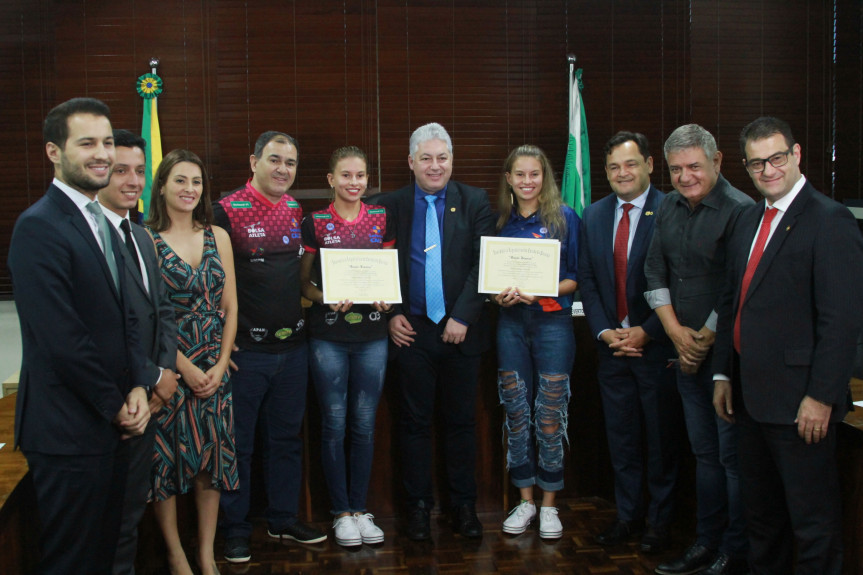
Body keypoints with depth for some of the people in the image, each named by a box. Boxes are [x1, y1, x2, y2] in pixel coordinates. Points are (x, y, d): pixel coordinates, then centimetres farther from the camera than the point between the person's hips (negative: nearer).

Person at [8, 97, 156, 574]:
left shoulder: (103, 224, 14)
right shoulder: (39, 226, -16)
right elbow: (62, 338, -21)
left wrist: (138, 386, 0)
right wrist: (116, 405, -11)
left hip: (109, 424, 8)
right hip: (68, 431, -8)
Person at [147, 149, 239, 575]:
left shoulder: (217, 236, 8)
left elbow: (230, 307, 8)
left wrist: (221, 364, -3)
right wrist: (185, 368, -12)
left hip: (213, 368, 4)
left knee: (213, 457, 7)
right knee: (165, 459, 3)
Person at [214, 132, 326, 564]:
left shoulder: (299, 213, 9)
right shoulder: (227, 211, -8)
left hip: (293, 346, 5)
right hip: (244, 348, -5)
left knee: (287, 437, 15)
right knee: (238, 442, 5)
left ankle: (283, 518, 30)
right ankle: (235, 529, 19)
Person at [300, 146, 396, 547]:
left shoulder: (381, 220, 6)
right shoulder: (315, 224, 0)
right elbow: (303, 282, 3)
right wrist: (328, 298, -16)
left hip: (372, 333, 2)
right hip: (328, 335, -2)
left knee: (364, 424, 8)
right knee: (334, 424, 4)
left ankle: (360, 509, 21)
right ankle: (341, 513, 17)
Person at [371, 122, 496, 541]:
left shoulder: (475, 202, 3)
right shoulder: (389, 206, 5)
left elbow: (483, 265, -3)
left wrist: (463, 317, -11)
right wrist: (392, 314, -5)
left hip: (461, 329, 0)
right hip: (412, 330, 0)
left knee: (461, 421, 9)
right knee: (414, 421, 7)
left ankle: (463, 504, 20)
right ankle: (418, 504, 19)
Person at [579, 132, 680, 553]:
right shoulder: (593, 216, 8)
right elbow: (587, 280, 8)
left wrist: (646, 332, -14)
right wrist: (604, 332, -4)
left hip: (656, 343, -5)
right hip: (612, 344, 5)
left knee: (661, 439, 8)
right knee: (620, 438, 13)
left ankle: (660, 522, 22)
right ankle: (628, 515, 27)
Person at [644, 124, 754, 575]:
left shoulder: (739, 210, -14)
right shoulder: (669, 207, 9)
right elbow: (655, 273, 10)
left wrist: (704, 340, -10)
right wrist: (677, 333, -1)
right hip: (687, 351, 7)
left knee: (733, 454, 1)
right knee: (704, 452, 16)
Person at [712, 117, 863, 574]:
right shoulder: (750, 220, 13)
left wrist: (821, 397, -19)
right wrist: (723, 374, 14)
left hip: (798, 400, -8)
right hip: (750, 396, 8)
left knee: (813, 522, 5)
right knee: (760, 514, 20)